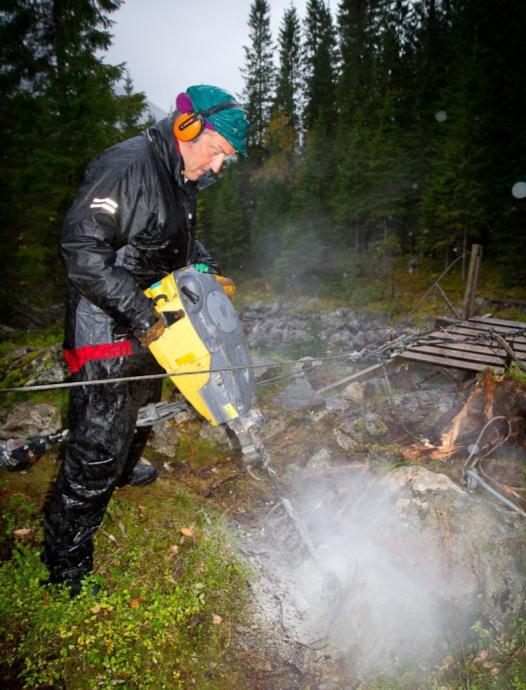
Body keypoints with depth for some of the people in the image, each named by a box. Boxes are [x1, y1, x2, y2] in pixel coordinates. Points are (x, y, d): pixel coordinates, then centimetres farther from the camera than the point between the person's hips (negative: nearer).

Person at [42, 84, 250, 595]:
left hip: (146, 326, 10)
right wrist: (142, 316, -27)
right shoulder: (126, 167, -22)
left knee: (140, 410, 28)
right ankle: (66, 570, 11)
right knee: (97, 444, -6)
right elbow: (81, 249, -28)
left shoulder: (182, 180, 10)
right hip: (105, 329, -10)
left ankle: (121, 470, 57)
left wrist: (207, 271, 4)